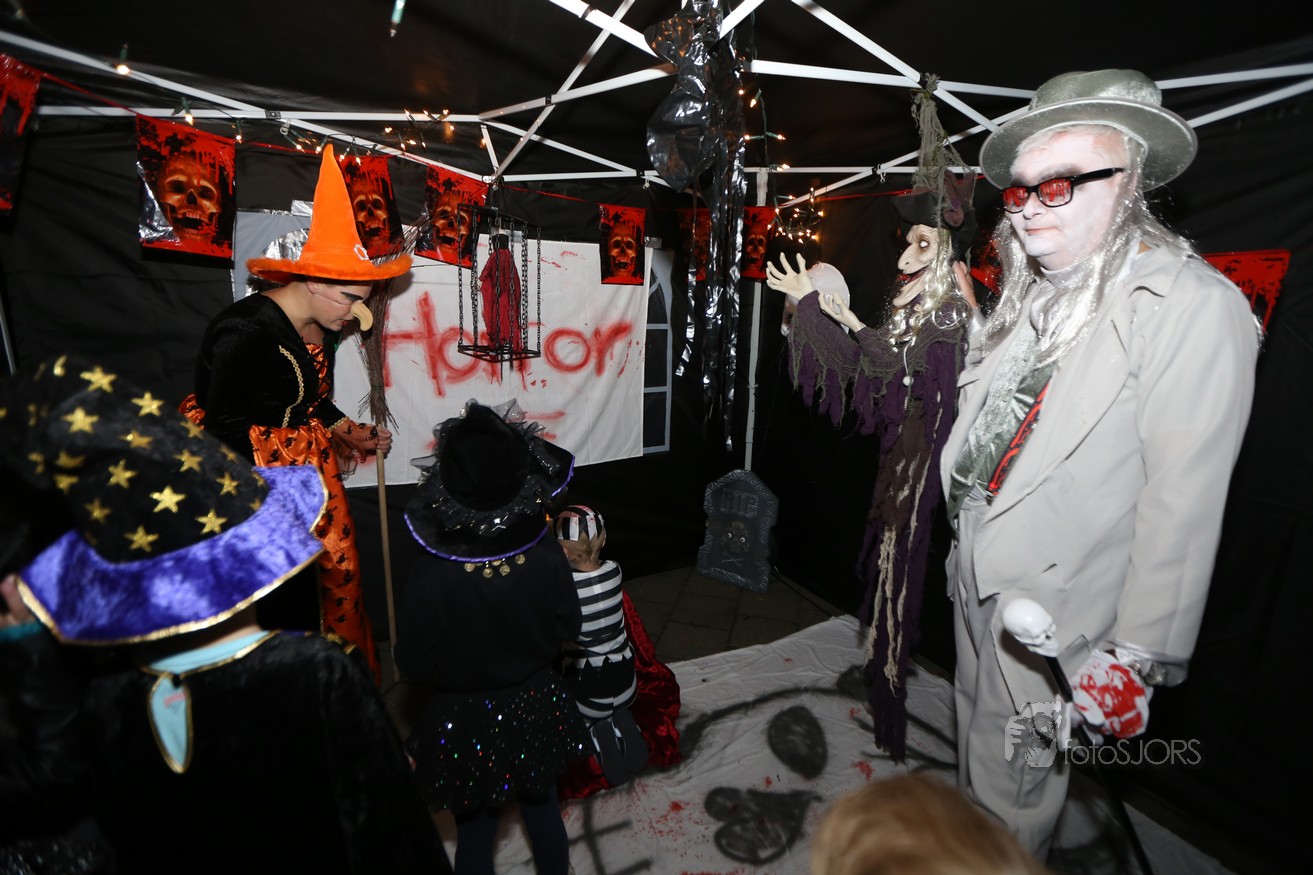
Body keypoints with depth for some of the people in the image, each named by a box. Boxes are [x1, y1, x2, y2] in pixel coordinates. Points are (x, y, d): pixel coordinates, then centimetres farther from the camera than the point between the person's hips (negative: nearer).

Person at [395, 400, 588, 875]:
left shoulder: (431, 574, -29)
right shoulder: (546, 556, -24)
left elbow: (413, 663, -15)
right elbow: (567, 629, -8)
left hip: (464, 721, -2)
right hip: (535, 708, 2)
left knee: (474, 831, 24)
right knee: (542, 809, 28)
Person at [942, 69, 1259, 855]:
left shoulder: (1196, 306, -17)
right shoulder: (1035, 294, 7)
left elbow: (1185, 501, -20)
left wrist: (1140, 655, -18)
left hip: (1050, 607, -7)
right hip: (975, 569, 8)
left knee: (1013, 790, 12)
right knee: (977, 751, 28)